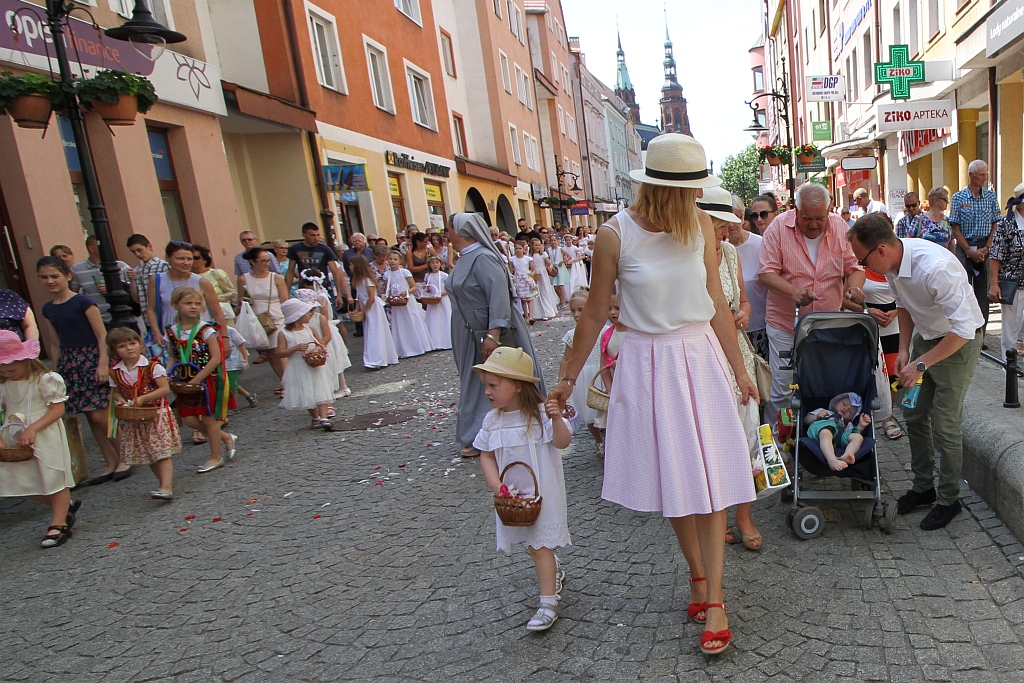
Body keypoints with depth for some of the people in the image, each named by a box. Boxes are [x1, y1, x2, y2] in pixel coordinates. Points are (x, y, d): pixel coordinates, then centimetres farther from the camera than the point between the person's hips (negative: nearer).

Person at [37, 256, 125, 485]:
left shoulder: (83, 302, -8)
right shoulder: (48, 309, 11)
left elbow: (102, 335, -10)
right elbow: (55, 345, 16)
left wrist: (103, 364, -17)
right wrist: (56, 372, 14)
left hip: (91, 359, -6)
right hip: (68, 364, 6)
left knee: (99, 416, -9)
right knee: (91, 419, 8)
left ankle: (123, 460, 6)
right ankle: (110, 464, 16)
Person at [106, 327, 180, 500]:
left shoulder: (152, 366, -12)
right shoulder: (115, 372, 2)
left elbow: (165, 389, -16)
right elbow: (115, 392, 14)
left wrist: (143, 398, -23)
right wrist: (120, 400, -8)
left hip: (156, 414, -6)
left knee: (162, 453, -9)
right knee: (146, 455, 13)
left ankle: (166, 488, -14)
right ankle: (165, 481, 28)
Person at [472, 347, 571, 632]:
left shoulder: (539, 414, -16)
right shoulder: (492, 420, -2)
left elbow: (562, 442, -20)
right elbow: (486, 454, 2)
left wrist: (556, 419, -38)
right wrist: (496, 485, -10)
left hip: (541, 491, -6)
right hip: (512, 493, 6)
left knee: (540, 544, -4)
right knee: (534, 544, 21)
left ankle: (549, 602, 5)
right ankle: (554, 573, 48)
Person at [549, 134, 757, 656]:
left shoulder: (700, 224, -1)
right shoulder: (615, 234, -11)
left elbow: (716, 303, 7)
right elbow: (595, 313, -2)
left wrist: (739, 369, 12)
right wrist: (568, 378, 4)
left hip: (701, 357, 2)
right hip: (649, 362, -2)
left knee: (709, 476, 2)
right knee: (671, 477, 10)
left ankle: (714, 598, 13)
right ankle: (697, 574, 31)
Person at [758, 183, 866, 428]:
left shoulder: (840, 227, 1)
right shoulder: (779, 226, -9)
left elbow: (854, 267, 7)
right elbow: (766, 273, -12)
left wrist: (854, 287, -16)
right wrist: (793, 292, -28)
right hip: (785, 325, -3)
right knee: (781, 389, 1)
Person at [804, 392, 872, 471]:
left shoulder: (848, 424, 45)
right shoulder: (822, 411, 41)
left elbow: (856, 432, 23)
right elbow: (806, 420, 25)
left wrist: (861, 426, 8)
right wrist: (816, 417, 6)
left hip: (840, 437, 4)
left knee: (858, 437, -23)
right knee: (826, 433, -39)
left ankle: (846, 456, -51)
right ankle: (832, 460, -64)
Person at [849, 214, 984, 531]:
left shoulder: (935, 267, -36)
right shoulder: (892, 262, -11)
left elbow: (963, 330, -31)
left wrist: (921, 364, -27)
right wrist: (904, 349, 2)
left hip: (958, 342, -8)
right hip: (925, 337, 8)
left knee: (945, 425, -3)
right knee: (914, 415, 12)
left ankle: (949, 499, 17)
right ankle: (923, 487, 28)